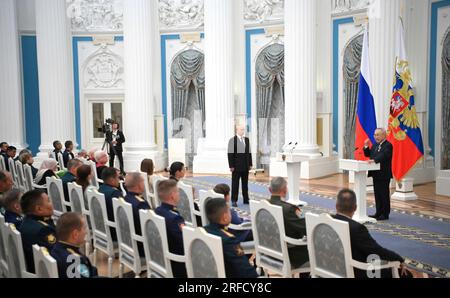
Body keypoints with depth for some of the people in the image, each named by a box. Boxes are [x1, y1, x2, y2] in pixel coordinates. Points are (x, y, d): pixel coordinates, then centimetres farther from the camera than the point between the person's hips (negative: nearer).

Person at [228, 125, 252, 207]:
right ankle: (234, 201, 8)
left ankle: (246, 199, 17)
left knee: (245, 183, 10)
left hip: (245, 166, 5)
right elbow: (230, 154, -8)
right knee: (235, 184, 2)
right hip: (236, 166, -5)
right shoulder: (232, 140, -5)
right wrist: (231, 166, -12)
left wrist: (250, 164, 9)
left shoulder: (247, 140, 11)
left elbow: (249, 152, 14)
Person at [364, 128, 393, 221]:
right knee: (377, 194, 14)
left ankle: (385, 214, 8)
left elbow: (383, 155, -28)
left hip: (384, 175, -8)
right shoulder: (375, 145, 15)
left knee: (384, 194, 0)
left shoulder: (388, 145, -12)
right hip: (376, 174, 8)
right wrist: (366, 146, 1)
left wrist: (374, 160, -41)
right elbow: (368, 154, 16)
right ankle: (378, 212, 22)